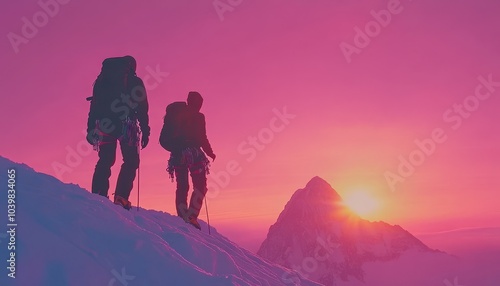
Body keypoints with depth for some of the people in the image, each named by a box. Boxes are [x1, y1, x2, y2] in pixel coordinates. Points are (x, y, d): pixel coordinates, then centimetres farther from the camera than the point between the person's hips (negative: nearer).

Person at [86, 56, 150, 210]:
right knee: (131, 161, 2)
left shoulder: (103, 79, 20)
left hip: (104, 124, 3)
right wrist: (145, 130, 1)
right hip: (127, 124, -3)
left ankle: (98, 196, -3)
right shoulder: (135, 82, 12)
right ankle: (121, 197, -12)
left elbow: (94, 105, 12)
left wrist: (91, 128, 10)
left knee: (105, 160, 9)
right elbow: (142, 109, 2)